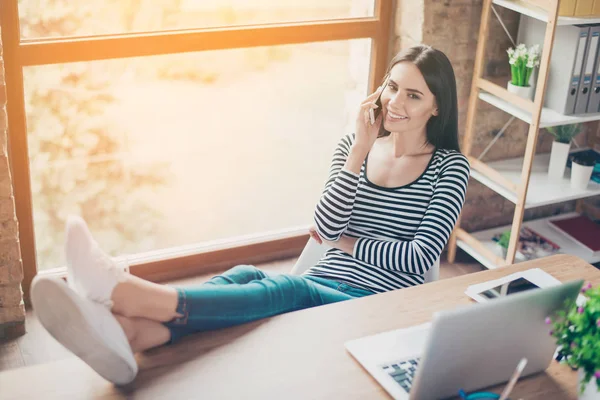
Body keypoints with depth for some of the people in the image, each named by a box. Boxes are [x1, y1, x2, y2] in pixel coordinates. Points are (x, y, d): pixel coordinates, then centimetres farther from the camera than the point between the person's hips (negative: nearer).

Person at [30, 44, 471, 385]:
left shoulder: (450, 168, 3)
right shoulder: (354, 145, 13)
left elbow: (419, 259, -6)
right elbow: (325, 227, -1)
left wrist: (346, 241, -1)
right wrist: (359, 152, -6)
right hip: (321, 288, 4)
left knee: (288, 288, -34)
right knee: (246, 275, -29)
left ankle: (125, 292, -57)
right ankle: (128, 332, -58)